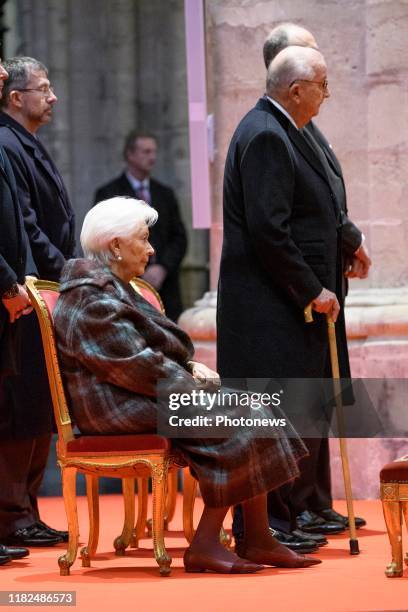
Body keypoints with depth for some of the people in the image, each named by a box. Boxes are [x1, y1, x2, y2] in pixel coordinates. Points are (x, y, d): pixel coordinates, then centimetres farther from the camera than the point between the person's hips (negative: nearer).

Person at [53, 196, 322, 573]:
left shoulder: (111, 288, 20)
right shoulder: (92, 301, -14)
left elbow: (155, 346, 23)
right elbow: (136, 365, -20)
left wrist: (191, 366, 4)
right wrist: (191, 385, -12)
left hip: (146, 397, 11)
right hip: (118, 408, -11)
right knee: (240, 428, -20)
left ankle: (258, 542, -7)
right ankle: (204, 546, -15)